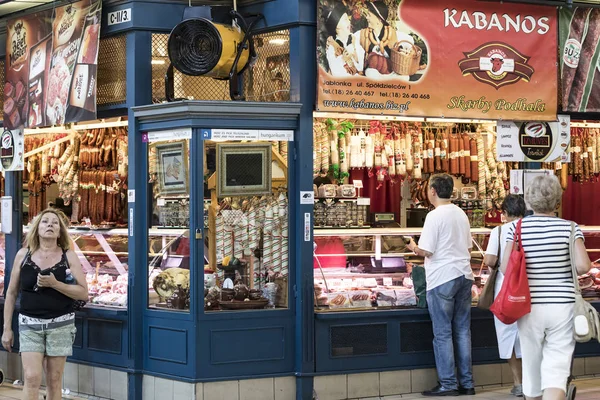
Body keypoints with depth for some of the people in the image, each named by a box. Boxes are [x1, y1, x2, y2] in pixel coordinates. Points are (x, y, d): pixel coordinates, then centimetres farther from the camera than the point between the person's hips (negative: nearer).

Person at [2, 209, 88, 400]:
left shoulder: (68, 256, -1)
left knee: (54, 380, 5)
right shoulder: (23, 255, 2)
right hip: (29, 325, 0)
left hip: (60, 325, 0)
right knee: (32, 378, -10)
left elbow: (83, 293, -5)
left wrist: (55, 284, -18)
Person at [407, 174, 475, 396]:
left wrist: (413, 247, 6)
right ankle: (467, 383, 12)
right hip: (464, 275, 7)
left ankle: (448, 384, 2)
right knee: (462, 331, 10)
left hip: (442, 279, -7)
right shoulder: (461, 214, 11)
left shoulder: (435, 216, -12)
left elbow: (425, 251, -14)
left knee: (443, 334, 0)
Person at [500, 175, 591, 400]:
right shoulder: (569, 228, -4)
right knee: (557, 369, -5)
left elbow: (505, 268, -7)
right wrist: (564, 270, 7)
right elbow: (583, 266, -14)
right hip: (563, 306, -2)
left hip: (530, 306, 2)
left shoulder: (518, 228, -2)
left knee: (532, 365, 17)